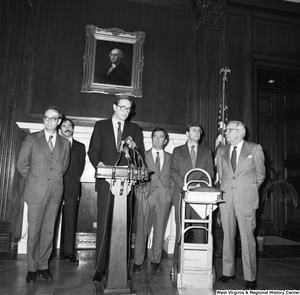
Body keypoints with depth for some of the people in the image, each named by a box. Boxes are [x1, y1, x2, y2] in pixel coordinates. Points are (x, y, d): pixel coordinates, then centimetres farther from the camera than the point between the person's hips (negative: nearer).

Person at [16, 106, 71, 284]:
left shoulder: (65, 143, 9)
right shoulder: (32, 138, 4)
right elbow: (21, 164, 5)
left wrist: (55, 179, 9)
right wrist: (34, 180, 7)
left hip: (55, 191, 2)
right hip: (36, 190, -2)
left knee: (49, 231, 7)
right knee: (34, 230, 2)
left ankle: (43, 266, 20)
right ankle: (32, 268, 15)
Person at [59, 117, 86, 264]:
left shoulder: (80, 146, 16)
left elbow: (81, 166, 11)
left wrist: (72, 180, 0)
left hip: (72, 187, 1)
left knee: (70, 220, 0)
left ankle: (69, 251, 5)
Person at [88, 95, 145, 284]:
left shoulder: (135, 129, 15)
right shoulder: (101, 126, 11)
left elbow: (140, 155, 9)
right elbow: (93, 151, 5)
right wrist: (99, 164, -14)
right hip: (106, 181, -1)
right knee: (104, 225, -2)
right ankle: (100, 268, 7)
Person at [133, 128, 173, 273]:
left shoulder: (170, 157, 14)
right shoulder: (143, 155, 9)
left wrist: (171, 192, 0)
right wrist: (138, 190, -7)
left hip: (164, 197, 2)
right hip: (146, 196, -2)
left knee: (160, 230, 6)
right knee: (142, 230, -2)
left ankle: (155, 259, 21)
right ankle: (138, 261, 10)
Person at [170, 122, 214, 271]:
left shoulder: (206, 152, 17)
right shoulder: (177, 151, 13)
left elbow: (210, 173, 7)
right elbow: (173, 171, 2)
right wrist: (184, 185, -14)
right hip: (182, 195, -1)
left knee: (200, 229, 0)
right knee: (181, 229, -1)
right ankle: (178, 263, 7)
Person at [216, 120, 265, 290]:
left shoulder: (255, 149, 1)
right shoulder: (221, 150, 11)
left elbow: (260, 174, 9)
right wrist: (226, 188, 13)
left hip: (246, 198, -3)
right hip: (226, 197, 3)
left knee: (247, 238, 0)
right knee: (228, 236, 9)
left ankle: (250, 277, 13)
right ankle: (228, 272, 22)